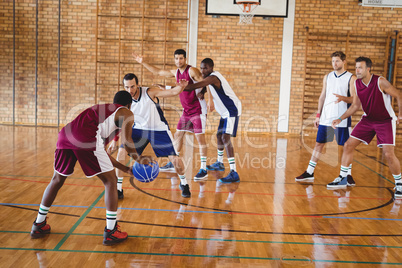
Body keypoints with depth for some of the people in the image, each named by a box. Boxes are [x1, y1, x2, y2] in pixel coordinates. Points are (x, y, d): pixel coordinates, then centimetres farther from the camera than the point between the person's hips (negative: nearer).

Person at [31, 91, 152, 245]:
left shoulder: (103, 109, 38)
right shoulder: (126, 113, 17)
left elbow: (101, 153, 38)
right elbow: (126, 142, 1)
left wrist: (126, 169, 41)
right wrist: (139, 159, 21)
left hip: (66, 134, 7)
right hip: (86, 139, -7)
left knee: (57, 180, 26)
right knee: (110, 181, 9)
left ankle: (39, 225, 37)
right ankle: (110, 232, 10)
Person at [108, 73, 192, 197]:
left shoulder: (150, 92, -22)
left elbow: (173, 92, -26)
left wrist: (181, 86, -48)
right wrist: (115, 140, 2)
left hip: (159, 130, -2)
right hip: (139, 129, 3)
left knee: (175, 159, -8)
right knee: (121, 151, -14)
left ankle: (183, 183, 24)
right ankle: (118, 189, 0)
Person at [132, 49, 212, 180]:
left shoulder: (192, 71, -13)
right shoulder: (176, 73, 10)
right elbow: (158, 72, 22)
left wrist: (210, 100, -31)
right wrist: (143, 63, 21)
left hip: (198, 110, -8)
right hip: (186, 111, 8)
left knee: (200, 138, -9)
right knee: (178, 135, 13)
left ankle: (203, 169, -4)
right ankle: (173, 163, 27)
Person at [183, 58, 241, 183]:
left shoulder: (212, 78, -21)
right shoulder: (213, 77, 9)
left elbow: (193, 86, -28)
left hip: (232, 110, -11)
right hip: (226, 111, 11)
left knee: (225, 138, -20)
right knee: (219, 135, 21)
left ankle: (234, 173, -25)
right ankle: (219, 163, 41)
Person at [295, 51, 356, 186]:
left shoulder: (351, 78, -2)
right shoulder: (327, 77, 12)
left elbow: (354, 99, -7)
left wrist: (343, 98, -27)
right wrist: (318, 115, 11)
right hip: (326, 117, 4)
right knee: (319, 144, 6)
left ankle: (348, 175, 14)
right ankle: (309, 173, 12)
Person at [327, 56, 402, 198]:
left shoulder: (381, 82, -22)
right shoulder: (356, 85, -6)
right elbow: (355, 105, 5)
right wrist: (340, 119, -1)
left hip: (386, 120, -5)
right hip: (368, 119, 5)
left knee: (388, 154, -14)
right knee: (348, 145, -1)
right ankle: (342, 179, 11)